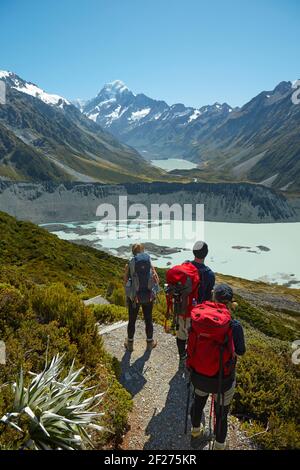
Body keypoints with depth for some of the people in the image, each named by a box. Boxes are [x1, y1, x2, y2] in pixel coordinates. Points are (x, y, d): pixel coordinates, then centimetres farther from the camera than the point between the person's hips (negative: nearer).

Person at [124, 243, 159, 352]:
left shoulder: (129, 265, -8)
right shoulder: (150, 263, -5)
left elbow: (125, 282, -5)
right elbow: (157, 281, -4)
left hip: (134, 297, -1)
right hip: (148, 296, 1)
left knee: (132, 321, 16)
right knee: (148, 319, 18)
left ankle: (130, 344, 31)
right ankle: (150, 342, 34)